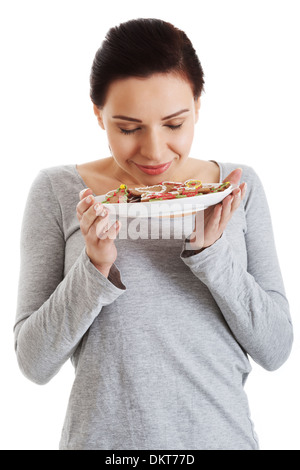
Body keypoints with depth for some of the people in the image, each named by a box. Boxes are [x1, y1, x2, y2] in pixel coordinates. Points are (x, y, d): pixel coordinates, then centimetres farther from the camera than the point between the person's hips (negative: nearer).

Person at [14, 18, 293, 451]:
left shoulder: (239, 187, -5)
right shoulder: (58, 192, -10)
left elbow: (276, 350, -6)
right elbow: (34, 363, -9)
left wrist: (211, 250, -20)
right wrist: (95, 266, -23)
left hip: (222, 434, 2)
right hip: (104, 436, -1)